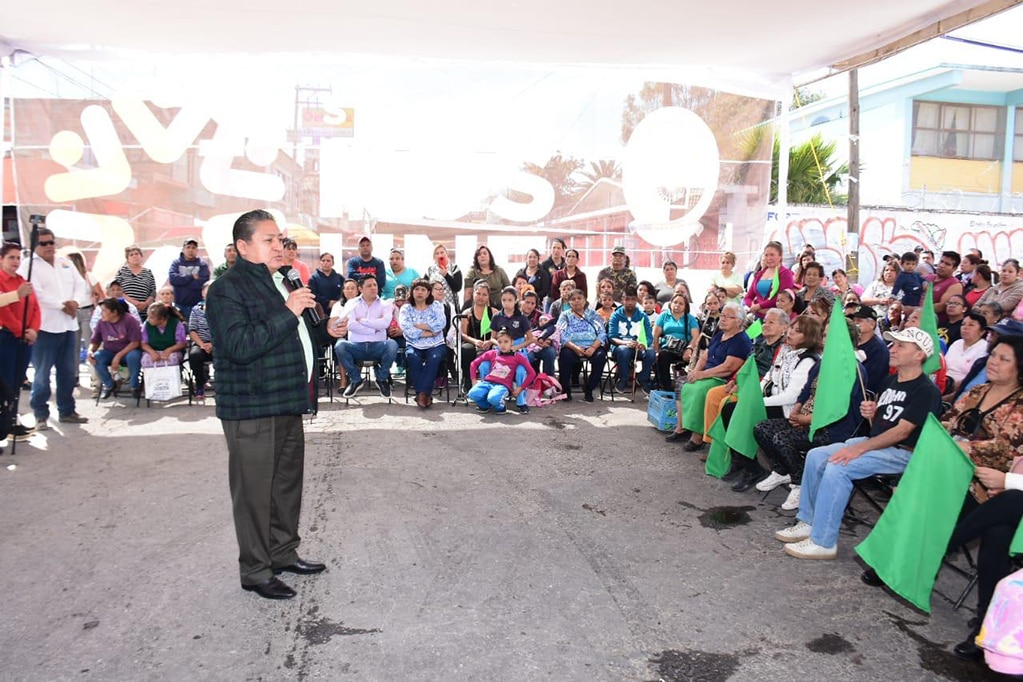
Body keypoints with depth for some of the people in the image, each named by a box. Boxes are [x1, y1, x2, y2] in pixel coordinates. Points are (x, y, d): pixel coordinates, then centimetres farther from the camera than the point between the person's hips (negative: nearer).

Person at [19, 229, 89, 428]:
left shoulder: (66, 263, 17)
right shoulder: (29, 266, -4)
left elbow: (82, 285, 11)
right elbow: (37, 294, -16)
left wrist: (75, 301, -9)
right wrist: (62, 305, -13)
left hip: (68, 325, 6)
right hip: (45, 327, -6)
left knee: (68, 372, 12)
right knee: (42, 374, -2)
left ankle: (67, 411, 22)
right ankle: (41, 415, 7)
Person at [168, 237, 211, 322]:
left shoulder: (203, 264, 2)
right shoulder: (176, 263, 8)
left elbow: (202, 283, -14)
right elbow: (172, 278, -10)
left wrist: (181, 281, -9)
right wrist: (191, 277, -11)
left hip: (197, 305, -2)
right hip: (179, 305, 2)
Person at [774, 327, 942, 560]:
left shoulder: (927, 391, -13)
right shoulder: (890, 380, 14)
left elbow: (902, 431, -21)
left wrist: (859, 449, -26)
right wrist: (870, 413, 0)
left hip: (902, 453, -9)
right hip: (875, 442, 9)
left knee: (838, 467, -28)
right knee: (816, 456, -5)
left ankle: (823, 542, -20)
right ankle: (808, 522, 4)